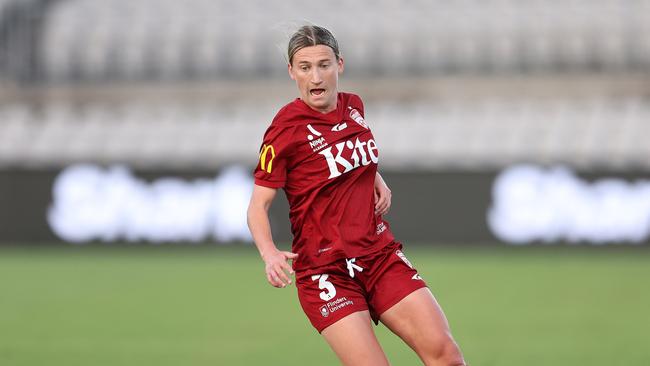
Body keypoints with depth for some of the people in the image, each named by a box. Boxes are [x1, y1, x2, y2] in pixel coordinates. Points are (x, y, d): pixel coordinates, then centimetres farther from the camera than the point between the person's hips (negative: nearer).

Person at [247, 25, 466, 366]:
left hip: (380, 253, 5)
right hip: (324, 269, -5)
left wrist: (377, 180, 8)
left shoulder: (353, 107, 7)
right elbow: (258, 205, -10)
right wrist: (270, 254, -28)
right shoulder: (287, 127, -11)